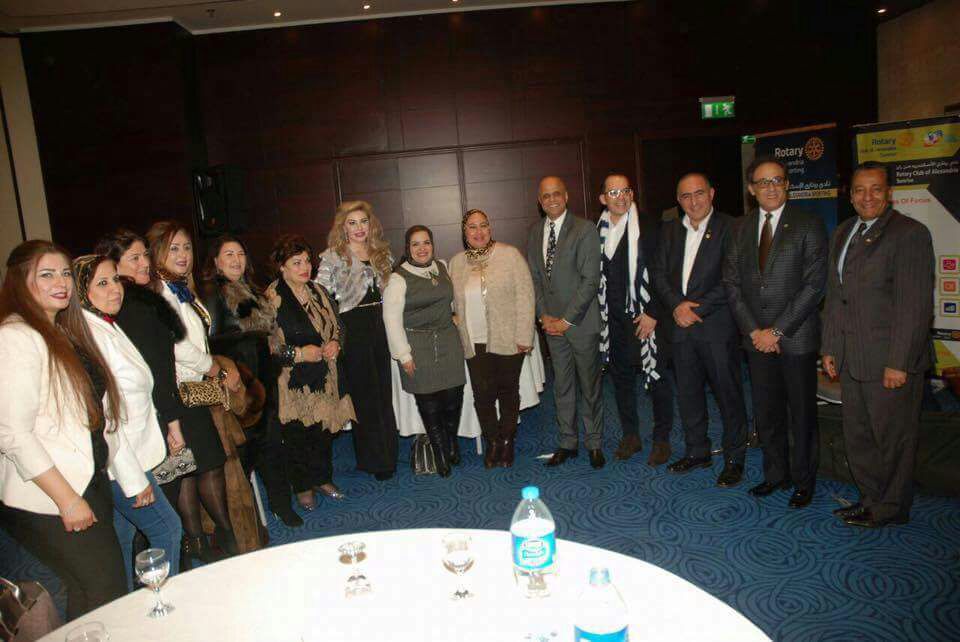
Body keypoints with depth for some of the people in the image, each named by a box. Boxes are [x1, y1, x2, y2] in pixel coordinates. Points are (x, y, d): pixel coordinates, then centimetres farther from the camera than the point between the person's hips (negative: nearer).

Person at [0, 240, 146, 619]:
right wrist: (68, 499, -18)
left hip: (90, 484, 8)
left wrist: (131, 475, 13)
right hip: (46, 502, -8)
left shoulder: (64, 333, 13)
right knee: (103, 594, -2)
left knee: (108, 589, 12)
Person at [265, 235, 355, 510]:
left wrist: (335, 343, -3)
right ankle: (302, 487, 25)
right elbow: (265, 343, -14)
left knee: (325, 430, 14)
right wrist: (299, 353, -19)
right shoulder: (272, 298, -12)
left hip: (325, 377, 6)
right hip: (293, 382, -6)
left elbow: (337, 325, 18)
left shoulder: (319, 291, 9)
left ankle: (322, 478, 35)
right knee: (298, 435, 5)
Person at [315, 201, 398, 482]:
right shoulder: (332, 257, -4)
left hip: (381, 326, 5)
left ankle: (388, 453, 25)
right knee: (364, 395, 4)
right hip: (353, 329, -4)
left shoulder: (382, 253, 11)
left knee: (384, 393, 11)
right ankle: (374, 459, 17)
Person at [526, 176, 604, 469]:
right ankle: (567, 443, 25)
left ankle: (594, 443, 22)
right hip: (552, 323, 5)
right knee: (562, 386, 13)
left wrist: (567, 319, -14)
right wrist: (544, 316, -1)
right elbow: (534, 278, 11)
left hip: (581, 322, -4)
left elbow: (590, 280, -13)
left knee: (589, 386, 7)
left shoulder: (585, 230, -9)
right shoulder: (535, 233, 9)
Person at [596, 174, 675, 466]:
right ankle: (630, 435, 28)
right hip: (614, 321, 4)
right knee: (621, 379, 13)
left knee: (657, 380, 3)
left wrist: (653, 314, -13)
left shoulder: (649, 228, -6)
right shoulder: (597, 232, 6)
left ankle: (661, 439, 18)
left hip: (646, 318, -4)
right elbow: (595, 276, 10)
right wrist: (601, 315, 4)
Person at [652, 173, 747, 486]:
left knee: (728, 393, 4)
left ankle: (734, 458, 19)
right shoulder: (669, 231, 11)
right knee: (687, 393, 14)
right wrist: (676, 305, -9)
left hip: (717, 325, -5)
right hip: (680, 326, 5)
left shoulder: (729, 228, -6)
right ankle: (697, 452, 30)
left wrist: (696, 308, -15)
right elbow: (659, 274, 7)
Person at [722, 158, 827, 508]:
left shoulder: (809, 225, -5)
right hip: (756, 336, 4)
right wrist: (753, 330, -5)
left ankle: (803, 481, 24)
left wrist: (777, 330, -14)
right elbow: (731, 282, 5)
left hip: (796, 337, -3)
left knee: (802, 414, 8)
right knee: (766, 413, 12)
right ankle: (775, 473, 29)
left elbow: (814, 285, -11)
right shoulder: (742, 228, 8)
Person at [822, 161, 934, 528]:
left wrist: (899, 363, -18)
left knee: (893, 437, 6)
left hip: (890, 360, -7)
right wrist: (829, 349, 13)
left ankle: (891, 508, 22)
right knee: (857, 436, 16)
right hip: (852, 359, 7)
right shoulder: (843, 233, 13)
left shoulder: (910, 234, -10)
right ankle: (871, 499, 31)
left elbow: (915, 305, -15)